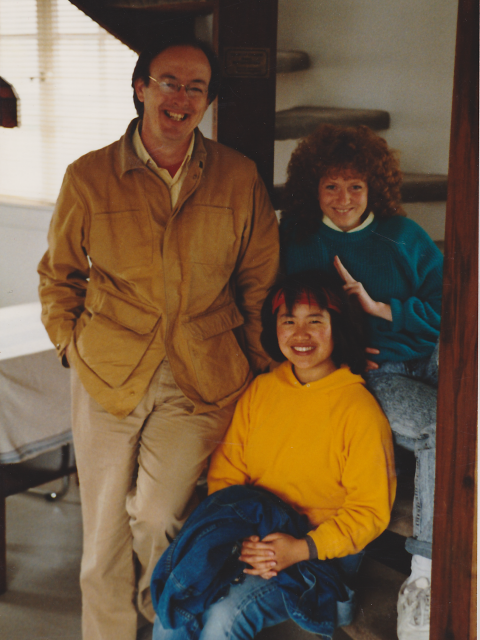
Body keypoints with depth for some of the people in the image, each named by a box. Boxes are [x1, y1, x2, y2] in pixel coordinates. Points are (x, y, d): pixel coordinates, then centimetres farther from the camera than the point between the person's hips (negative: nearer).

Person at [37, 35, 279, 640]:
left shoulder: (238, 178, 2)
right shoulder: (87, 177, 1)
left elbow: (260, 282, 10)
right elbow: (57, 278, 14)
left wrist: (254, 364, 6)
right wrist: (74, 347, 5)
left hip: (204, 380, -1)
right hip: (107, 378, 1)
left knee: (156, 516, -11)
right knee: (105, 535, 5)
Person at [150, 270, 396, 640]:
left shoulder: (359, 409, -8)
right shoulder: (260, 391, 8)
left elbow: (371, 511, -7)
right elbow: (224, 473, 7)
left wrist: (302, 548, -19)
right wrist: (245, 537, -12)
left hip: (320, 553, -4)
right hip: (252, 537, 4)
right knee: (173, 604, -21)